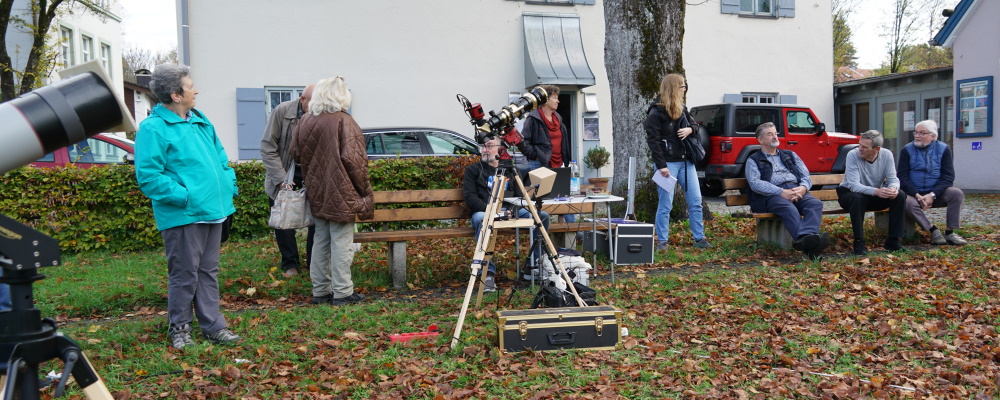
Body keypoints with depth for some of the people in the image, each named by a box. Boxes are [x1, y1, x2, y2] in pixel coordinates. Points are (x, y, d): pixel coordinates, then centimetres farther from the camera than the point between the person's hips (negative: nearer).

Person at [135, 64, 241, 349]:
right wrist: (183, 196, -21)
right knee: (184, 274, 3)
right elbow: (148, 175, -17)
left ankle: (213, 325, 24)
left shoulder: (200, 120, 14)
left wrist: (229, 182, 11)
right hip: (183, 215, -8)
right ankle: (179, 329, 19)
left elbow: (220, 156, 24)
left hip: (213, 209, 8)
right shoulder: (153, 128, -12)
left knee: (209, 271, 15)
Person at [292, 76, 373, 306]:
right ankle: (342, 292, 5)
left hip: (317, 192, 7)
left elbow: (296, 154, 14)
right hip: (341, 192, -7)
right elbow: (352, 158, -18)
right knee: (341, 242, 0)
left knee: (321, 241, 14)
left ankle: (320, 290, 21)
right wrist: (363, 188, -8)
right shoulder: (343, 121, -16)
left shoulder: (306, 121, 4)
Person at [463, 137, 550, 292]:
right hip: (484, 211, -3)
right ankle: (488, 274, -43)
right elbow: (470, 198, -1)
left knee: (542, 215, -19)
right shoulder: (473, 170, 12)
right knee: (481, 219, -40)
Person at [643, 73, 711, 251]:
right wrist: (661, 166, -18)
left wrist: (690, 129, -3)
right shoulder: (656, 112, -9)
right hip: (668, 163, -7)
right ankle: (662, 241, 7)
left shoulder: (682, 109, 12)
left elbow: (695, 125, 23)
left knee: (696, 202, 6)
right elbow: (653, 140, -13)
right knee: (665, 205, -2)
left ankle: (699, 238, 15)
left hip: (686, 162, 7)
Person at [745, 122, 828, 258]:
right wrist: (782, 192, -16)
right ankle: (806, 241, -62)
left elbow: (806, 176, 20)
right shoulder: (754, 160, 15)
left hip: (797, 190, 5)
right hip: (771, 196, -4)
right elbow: (755, 184, -3)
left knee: (816, 204, -29)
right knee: (789, 208, -38)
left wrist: (803, 188, -6)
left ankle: (806, 239, -55)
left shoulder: (791, 155, 30)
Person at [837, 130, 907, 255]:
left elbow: (893, 179, -11)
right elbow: (854, 185, -30)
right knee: (857, 198, -37)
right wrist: (876, 191, -47)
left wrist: (893, 189, -37)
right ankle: (859, 242, -27)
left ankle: (893, 240, -11)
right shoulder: (853, 155, -21)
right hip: (849, 193, -4)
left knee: (900, 196, -20)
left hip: (876, 197, 4)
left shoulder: (887, 155, -9)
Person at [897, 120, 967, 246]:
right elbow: (902, 176, -4)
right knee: (908, 203, -34)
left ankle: (950, 232, -19)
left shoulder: (943, 149, 4)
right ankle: (933, 230, -20)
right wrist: (917, 195, -18)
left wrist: (932, 195, -19)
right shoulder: (907, 150, 2)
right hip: (914, 193, -1)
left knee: (957, 193, -26)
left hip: (936, 193, 1)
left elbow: (948, 177, -3)